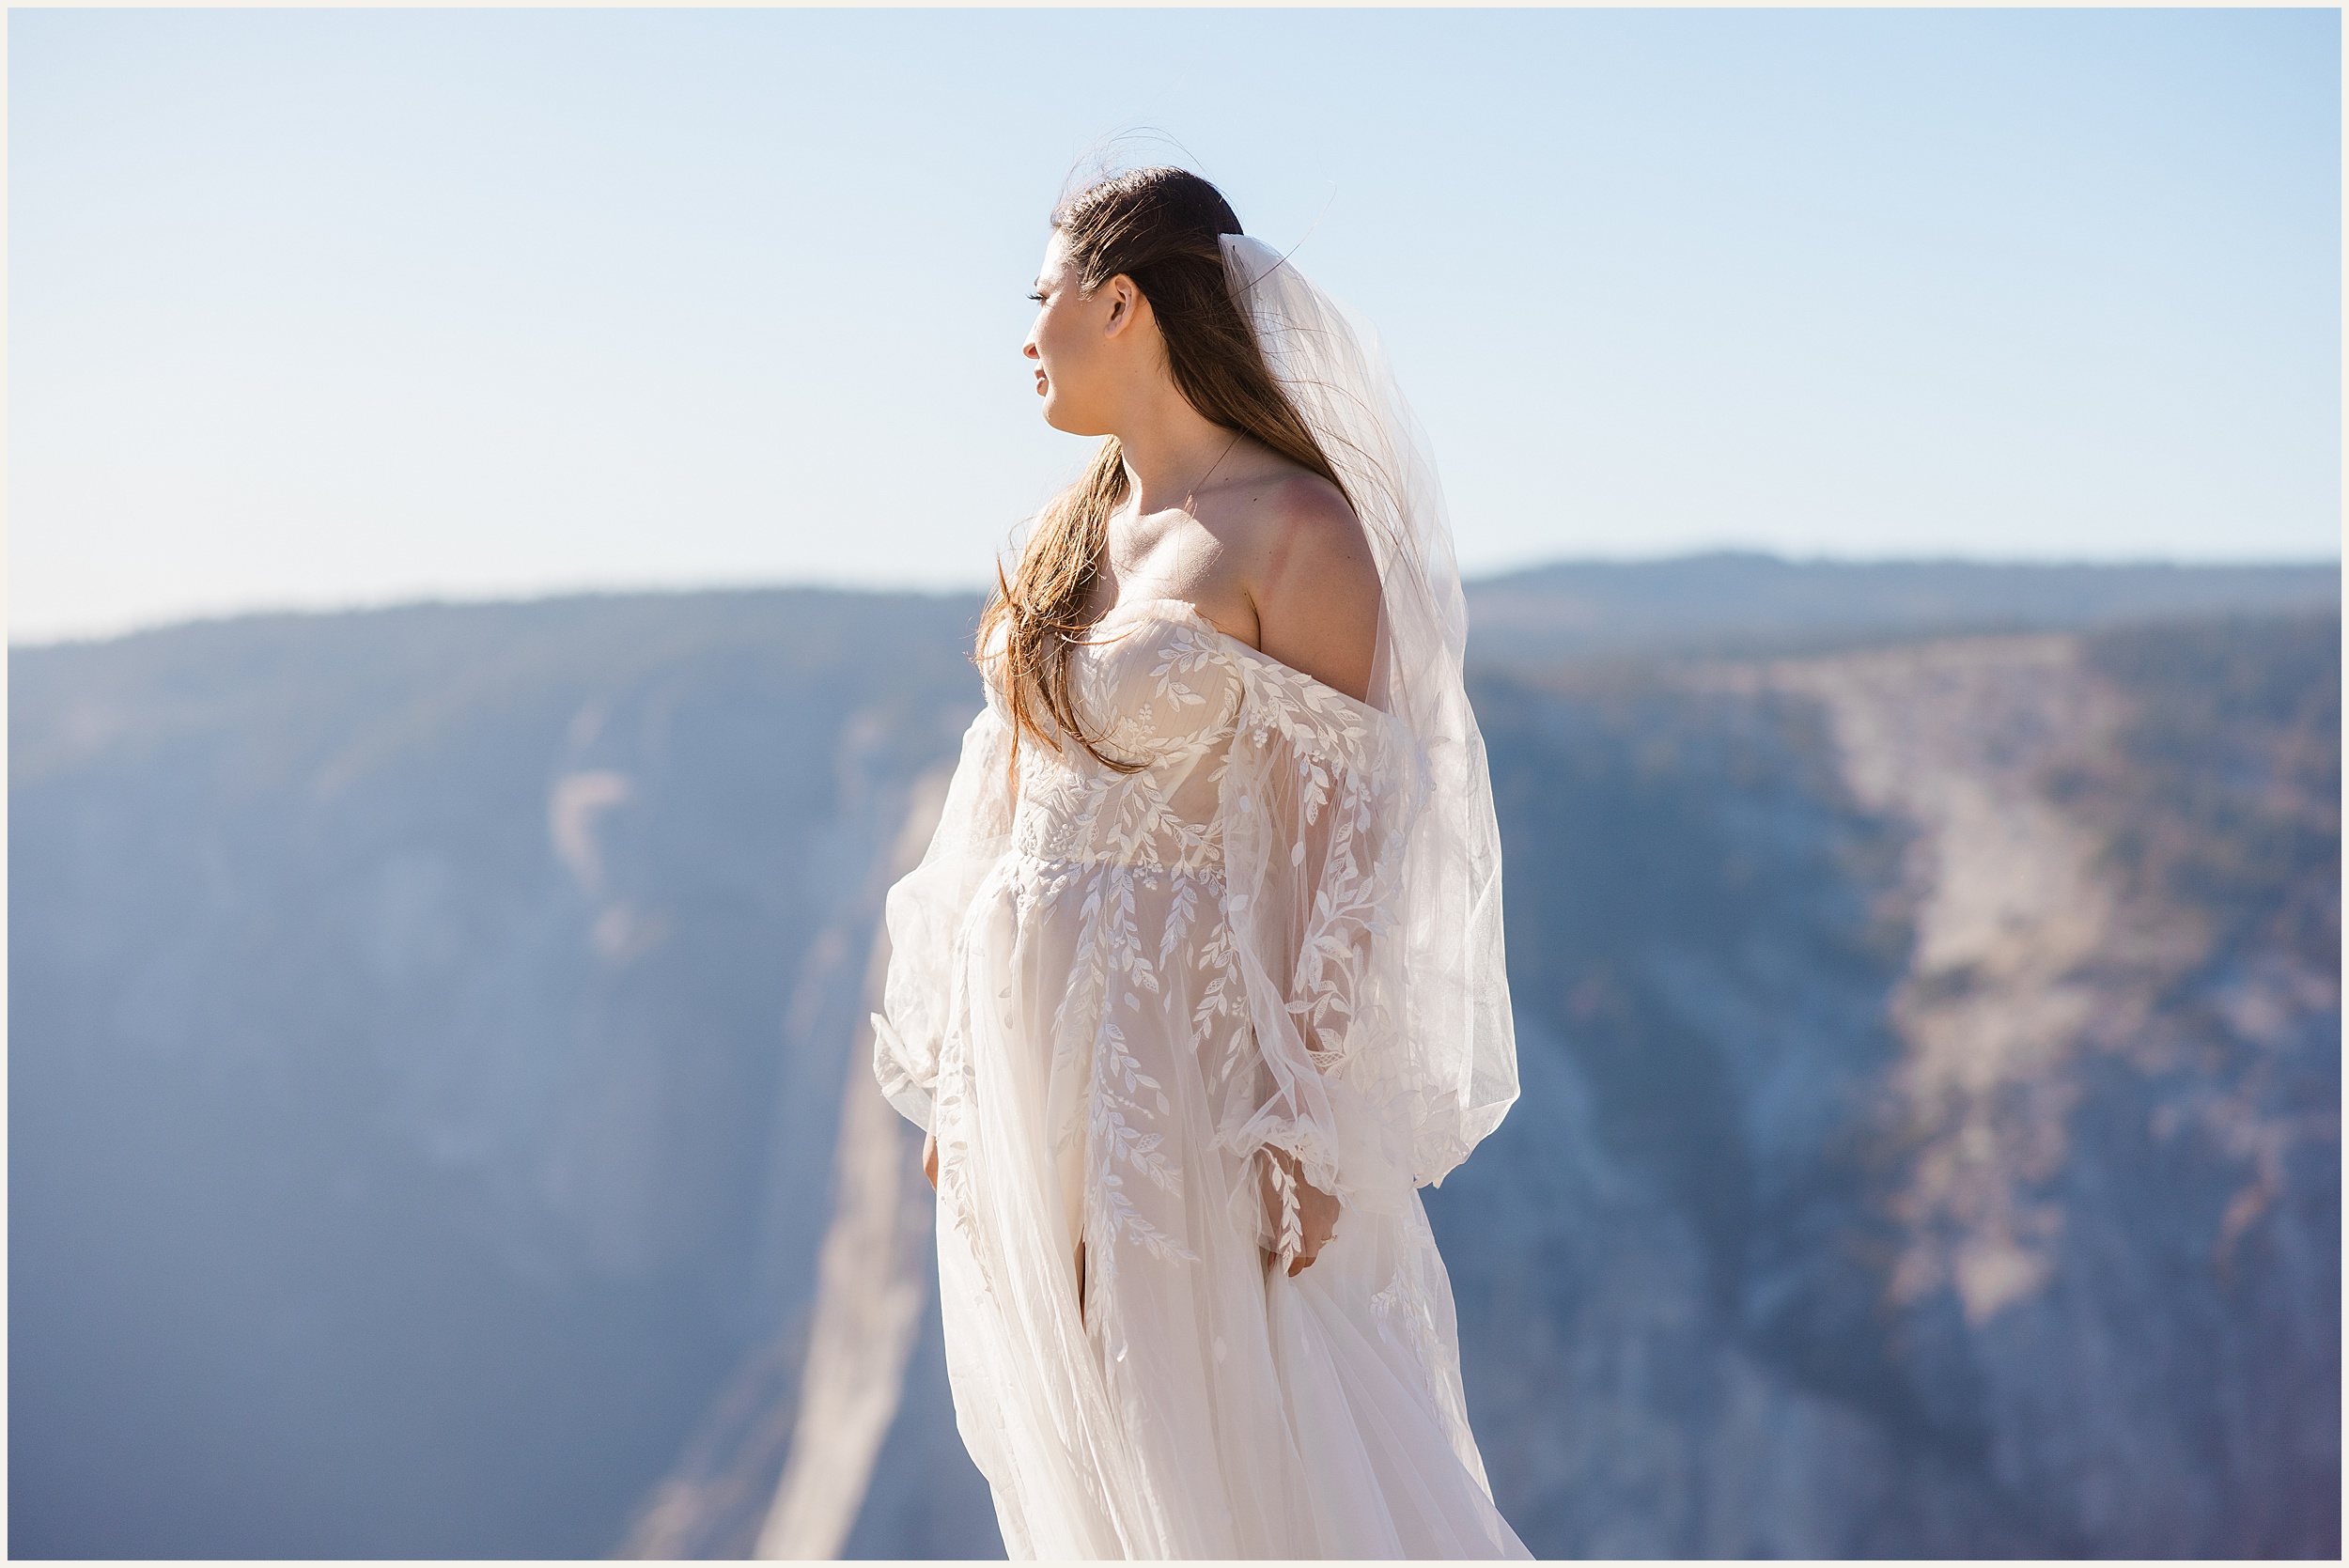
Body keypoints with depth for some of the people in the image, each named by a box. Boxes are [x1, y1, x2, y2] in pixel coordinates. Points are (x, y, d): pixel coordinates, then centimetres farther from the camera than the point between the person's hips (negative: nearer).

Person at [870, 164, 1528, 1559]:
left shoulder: (1299, 530, -11)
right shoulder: (1079, 530, 11)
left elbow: (1341, 838, -13)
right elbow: (1019, 800, 13)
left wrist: (1308, 1117, -17)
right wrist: (957, 1082, 12)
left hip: (1190, 1049, -7)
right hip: (1032, 1052, 8)